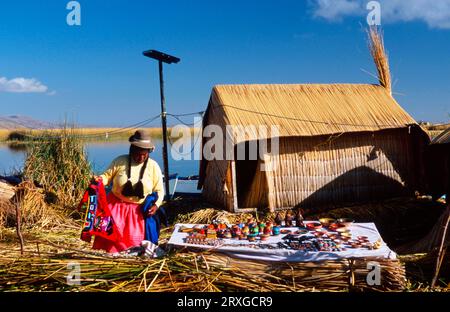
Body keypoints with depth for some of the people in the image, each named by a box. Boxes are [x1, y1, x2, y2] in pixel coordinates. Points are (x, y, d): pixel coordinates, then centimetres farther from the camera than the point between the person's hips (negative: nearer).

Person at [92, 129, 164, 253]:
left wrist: (156, 205, -15)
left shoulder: (153, 167, -3)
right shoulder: (120, 161, -5)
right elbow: (107, 176, 1)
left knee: (134, 240, 1)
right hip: (116, 205, 0)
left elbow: (159, 190, 1)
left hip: (139, 210, 1)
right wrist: (99, 179, -22)